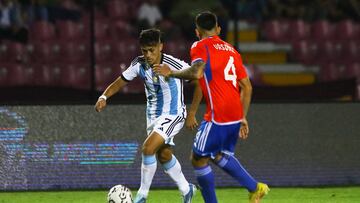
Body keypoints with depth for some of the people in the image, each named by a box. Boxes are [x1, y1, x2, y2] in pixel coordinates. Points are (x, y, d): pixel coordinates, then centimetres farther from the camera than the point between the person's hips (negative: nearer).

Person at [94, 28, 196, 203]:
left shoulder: (174, 65, -25)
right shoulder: (139, 64, -11)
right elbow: (120, 82, -2)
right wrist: (104, 97, -21)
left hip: (173, 115, -6)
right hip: (153, 115, 6)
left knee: (148, 148, -21)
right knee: (163, 154, 17)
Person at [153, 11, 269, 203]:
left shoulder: (200, 46, -3)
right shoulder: (230, 49, 19)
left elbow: (196, 73, -23)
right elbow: (247, 87, 18)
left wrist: (172, 73, -8)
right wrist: (243, 118, 23)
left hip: (217, 117, -8)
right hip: (236, 116, 8)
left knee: (198, 160, 6)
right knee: (220, 155, 27)